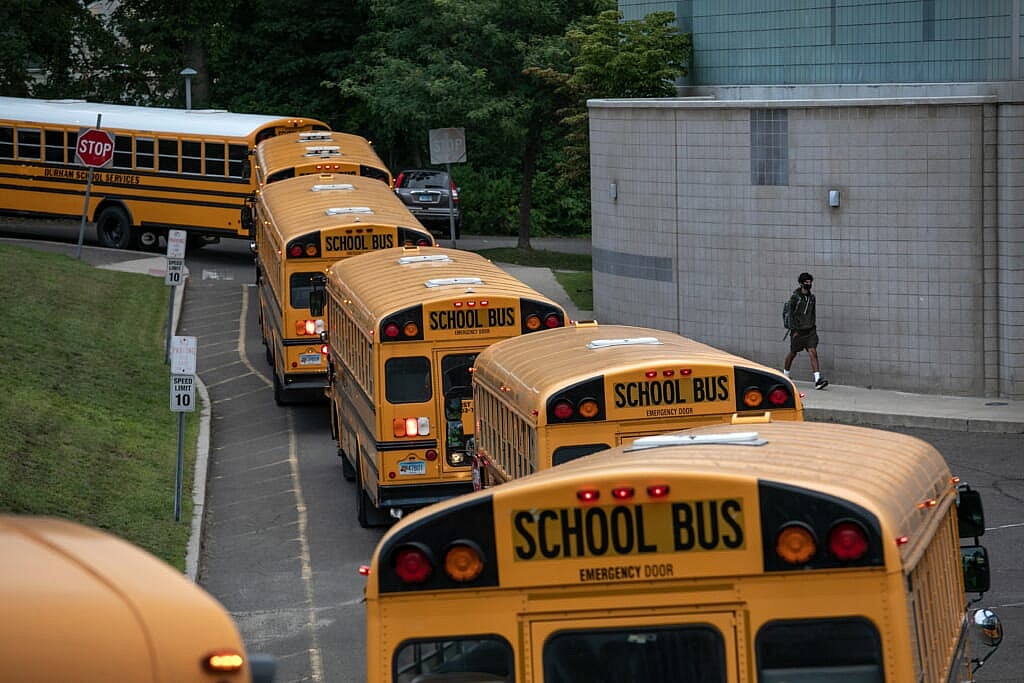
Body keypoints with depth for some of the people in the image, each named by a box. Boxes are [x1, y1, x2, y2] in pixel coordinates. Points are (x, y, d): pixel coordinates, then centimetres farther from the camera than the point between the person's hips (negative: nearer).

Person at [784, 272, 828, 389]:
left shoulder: (811, 297, 10)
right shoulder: (795, 297, -6)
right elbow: (791, 315, -7)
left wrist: (814, 327, 16)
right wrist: (793, 330, -12)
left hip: (810, 330, 3)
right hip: (798, 330, -3)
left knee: (813, 352, -11)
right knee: (793, 353, 8)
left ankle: (818, 380, -20)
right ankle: (785, 374, 32)